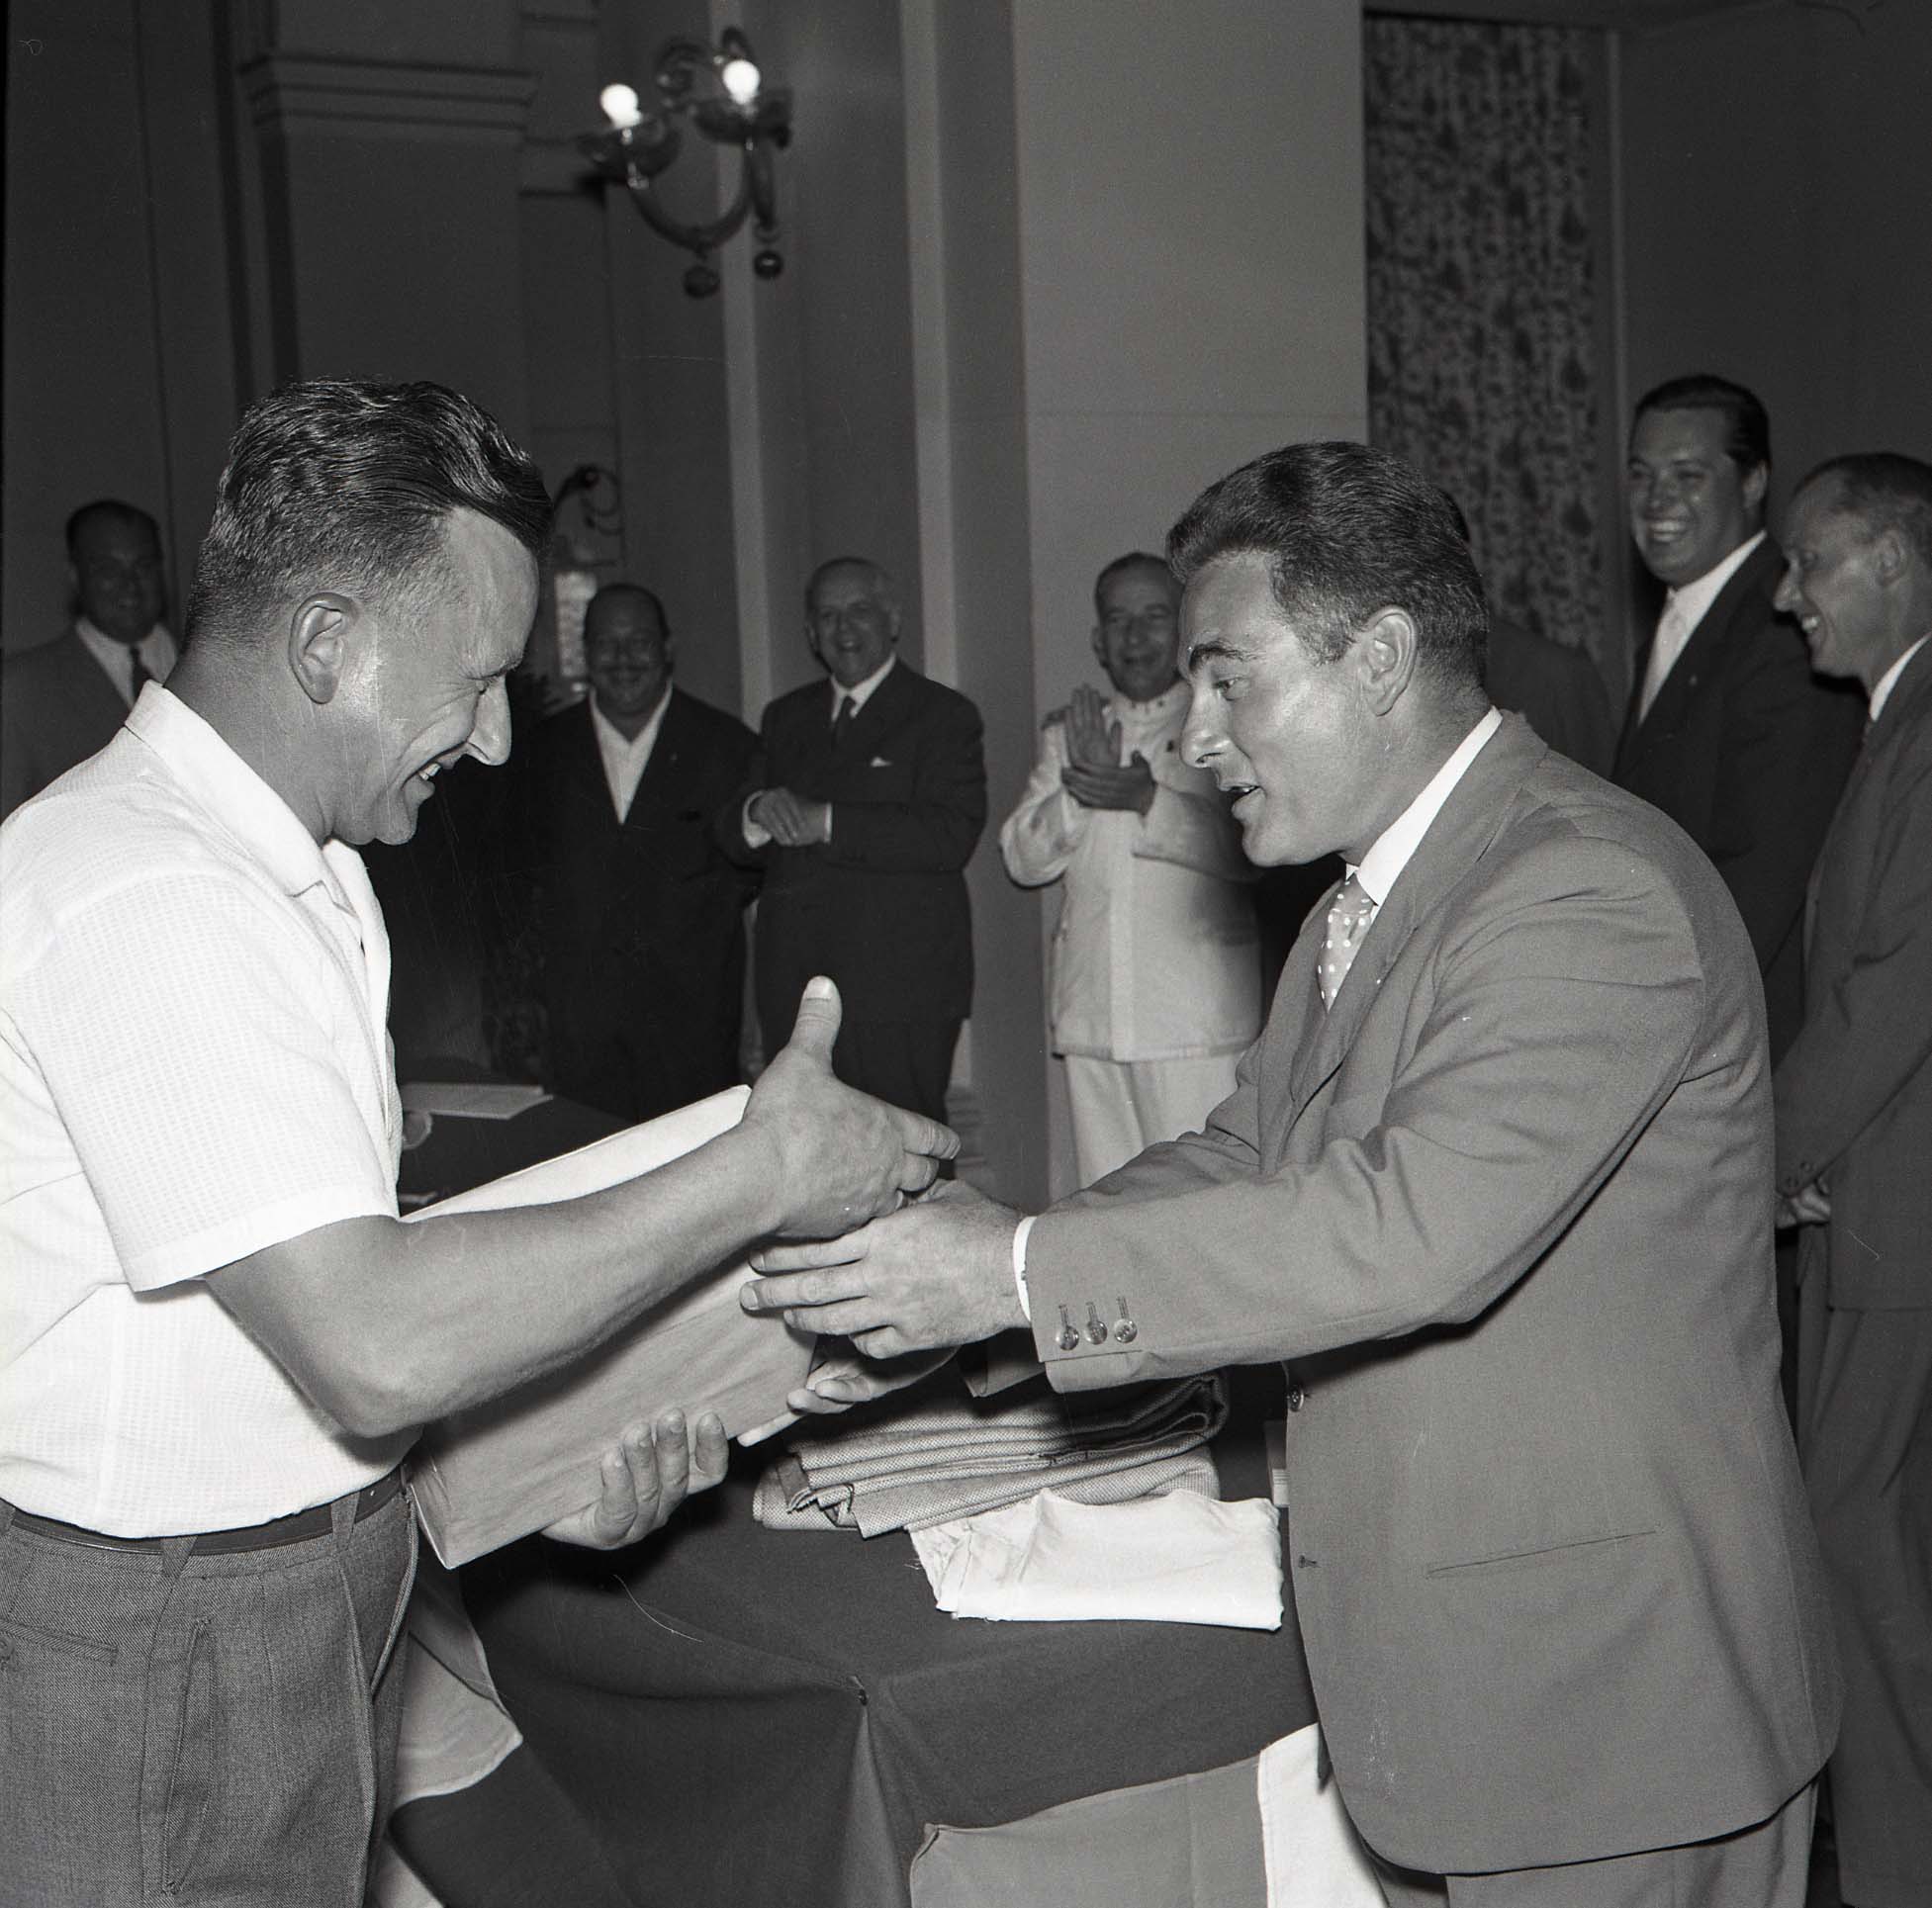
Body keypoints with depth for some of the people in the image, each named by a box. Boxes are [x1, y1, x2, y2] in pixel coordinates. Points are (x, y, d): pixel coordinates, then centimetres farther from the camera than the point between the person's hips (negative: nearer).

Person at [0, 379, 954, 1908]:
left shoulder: (297, 870, 10)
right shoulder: (141, 902, -24)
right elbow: (373, 1348, -29)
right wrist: (761, 1174, -23)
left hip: (319, 1591, 9)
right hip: (159, 1652, -9)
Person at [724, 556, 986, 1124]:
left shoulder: (943, 715, 1)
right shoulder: (786, 718, 20)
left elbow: (952, 835, -14)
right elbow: (733, 839, 14)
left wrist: (827, 823, -17)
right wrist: (759, 812, -10)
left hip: (899, 996, -5)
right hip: (793, 994, 5)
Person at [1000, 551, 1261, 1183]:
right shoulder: (1067, 734, 17)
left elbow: (1255, 849, -10)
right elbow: (1023, 858, 7)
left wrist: (1149, 799, -19)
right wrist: (1082, 788, -10)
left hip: (1195, 1019, -4)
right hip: (1092, 1017, 4)